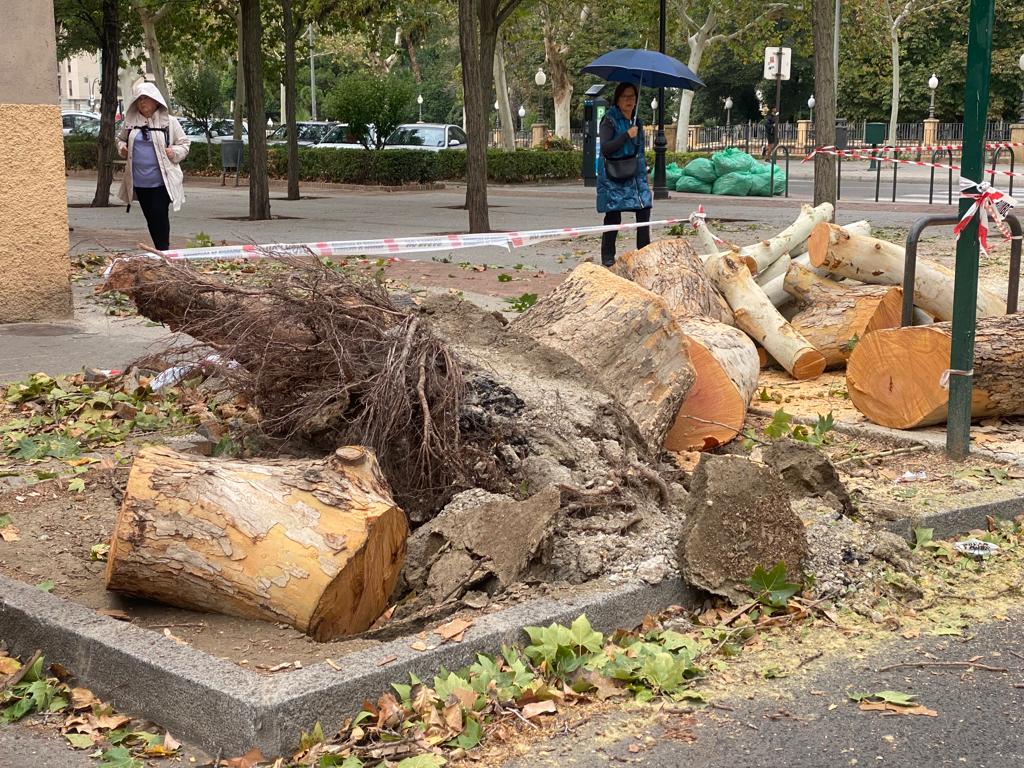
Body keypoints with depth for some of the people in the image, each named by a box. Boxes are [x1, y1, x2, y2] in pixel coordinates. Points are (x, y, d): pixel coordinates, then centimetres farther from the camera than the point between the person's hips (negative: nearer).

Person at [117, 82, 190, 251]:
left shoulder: (169, 122, 0)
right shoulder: (130, 122, 9)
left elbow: (184, 143, 6)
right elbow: (120, 138, 25)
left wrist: (174, 152, -12)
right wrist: (122, 148, 4)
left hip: (161, 180, -4)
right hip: (139, 181, 4)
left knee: (160, 216, -10)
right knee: (150, 218, 10)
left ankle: (163, 251, -3)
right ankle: (159, 250, 22)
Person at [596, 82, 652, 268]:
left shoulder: (636, 122, 16)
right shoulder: (610, 120, -5)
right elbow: (605, 148, -15)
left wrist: (644, 174, 22)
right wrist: (627, 135, -18)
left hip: (635, 175, 6)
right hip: (613, 176, -6)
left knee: (644, 210, -3)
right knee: (613, 216, -4)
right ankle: (607, 257, 5)